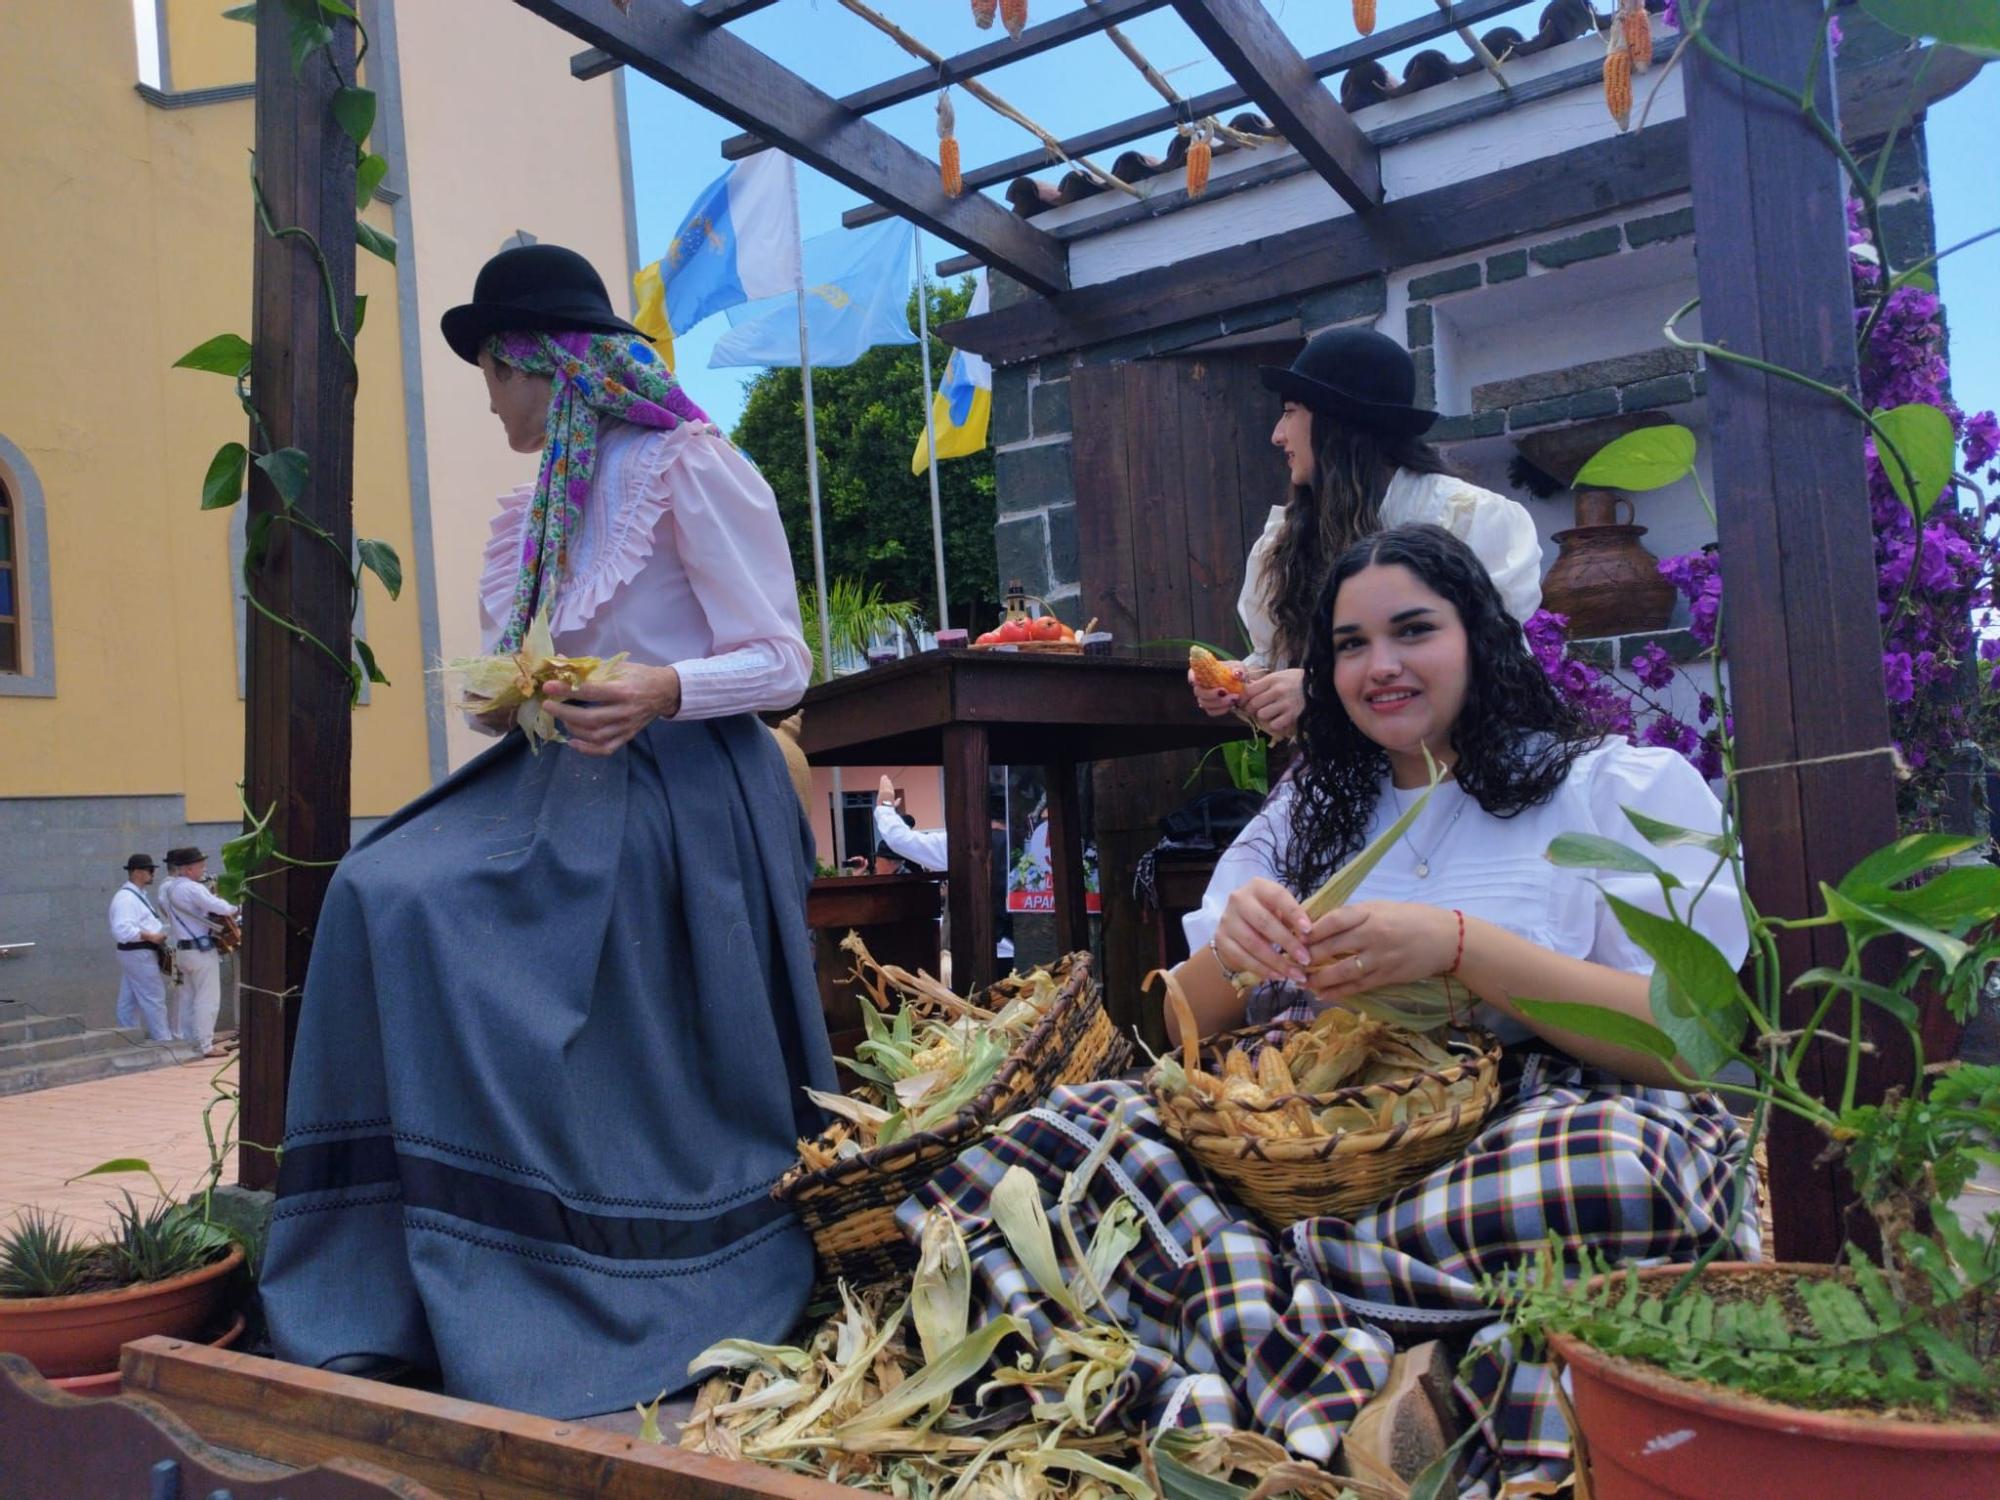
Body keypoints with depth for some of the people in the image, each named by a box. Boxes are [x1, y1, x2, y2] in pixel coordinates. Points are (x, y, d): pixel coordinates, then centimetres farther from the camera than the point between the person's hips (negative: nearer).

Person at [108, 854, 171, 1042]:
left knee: (129, 1002, 12)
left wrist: (160, 933, 9)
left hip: (136, 954, 10)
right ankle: (164, 1042, 0)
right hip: (139, 954, -10)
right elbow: (122, 929, -27)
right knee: (154, 999, -5)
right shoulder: (126, 897, -17)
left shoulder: (137, 895, 17)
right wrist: (151, 937, -23)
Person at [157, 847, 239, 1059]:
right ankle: (205, 1045, -2)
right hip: (202, 949, -8)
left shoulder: (165, 888, 8)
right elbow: (220, 907, -27)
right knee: (207, 998, -3)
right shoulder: (193, 889, -18)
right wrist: (238, 909, -8)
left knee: (185, 996, 15)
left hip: (182, 949, 8)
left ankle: (183, 1041, 21)